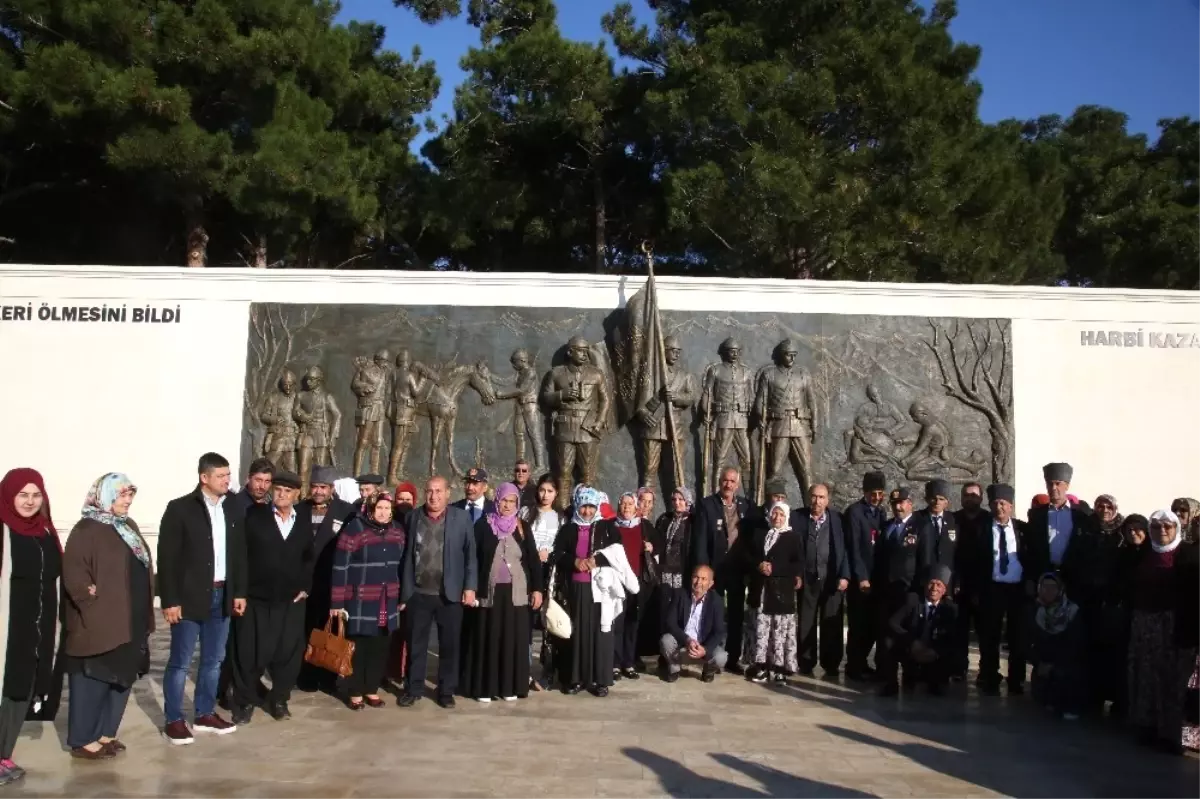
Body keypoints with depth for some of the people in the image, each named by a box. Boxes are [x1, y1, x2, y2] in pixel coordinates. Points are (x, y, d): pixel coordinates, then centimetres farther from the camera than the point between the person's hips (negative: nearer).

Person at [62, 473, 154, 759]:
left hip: (131, 620, 8)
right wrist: (91, 598, -21)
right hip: (99, 622, -8)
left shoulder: (129, 526, 13)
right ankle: (83, 740, 13)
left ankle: (105, 733, 24)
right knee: (93, 681, 2)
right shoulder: (87, 529, -11)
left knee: (123, 678, 12)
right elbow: (73, 572, -20)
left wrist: (144, 611, 14)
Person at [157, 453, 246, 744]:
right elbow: (167, 558, -10)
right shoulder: (180, 508, -8)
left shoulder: (234, 510, 6)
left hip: (222, 595, 5)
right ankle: (174, 720, 16)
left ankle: (205, 714, 25)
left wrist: (240, 592, 7)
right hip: (189, 597, -5)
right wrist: (170, 600, -13)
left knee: (214, 660, 13)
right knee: (180, 662, 4)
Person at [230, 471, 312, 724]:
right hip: (255, 598, -3)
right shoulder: (253, 516, -3)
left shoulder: (304, 523, 8)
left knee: (288, 654, 6)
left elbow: (310, 559, 16)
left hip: (291, 601, 3)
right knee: (250, 653, 4)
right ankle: (245, 702, 21)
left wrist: (305, 588, 6)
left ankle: (279, 700, 24)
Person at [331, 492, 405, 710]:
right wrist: (337, 602, -13)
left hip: (387, 602, 5)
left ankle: (372, 690, 25)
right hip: (360, 601, -5)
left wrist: (401, 597, 13)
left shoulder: (397, 530, 5)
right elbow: (340, 567, -12)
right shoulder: (354, 529, -12)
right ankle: (355, 693, 20)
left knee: (380, 648, 11)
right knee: (358, 648, 6)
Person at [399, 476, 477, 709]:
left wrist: (470, 587, -7)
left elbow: (471, 555, -1)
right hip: (418, 593, 1)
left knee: (449, 645, 7)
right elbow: (406, 555, 6)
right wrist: (403, 592, 4)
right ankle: (413, 689, 23)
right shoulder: (413, 517, 4)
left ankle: (446, 690, 20)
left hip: (450, 593, -1)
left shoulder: (462, 517, -1)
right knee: (416, 644, 10)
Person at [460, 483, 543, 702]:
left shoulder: (522, 527, 5)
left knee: (513, 638, 5)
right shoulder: (483, 525, -1)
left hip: (516, 592, 2)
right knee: (487, 638, 4)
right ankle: (484, 687, 11)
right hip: (488, 591, -2)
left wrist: (537, 588, 0)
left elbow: (533, 559, 6)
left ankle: (509, 686, 14)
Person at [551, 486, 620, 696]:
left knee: (598, 630, -1)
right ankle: (575, 678, 11)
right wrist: (574, 561, -13)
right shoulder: (567, 529, 10)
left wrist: (597, 560, -17)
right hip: (574, 588, 1)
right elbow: (556, 555, 4)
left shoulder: (606, 528, 5)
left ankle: (600, 679, 5)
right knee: (576, 631, 4)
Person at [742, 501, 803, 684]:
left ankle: (779, 668, 2)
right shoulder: (759, 533, 14)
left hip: (781, 592, -3)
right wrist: (758, 565, -9)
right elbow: (747, 556, 12)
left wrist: (774, 568, -14)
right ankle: (761, 666, 7)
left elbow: (799, 565, -4)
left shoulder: (793, 537, 3)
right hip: (759, 590, 3)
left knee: (780, 631, -3)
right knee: (759, 629, 2)